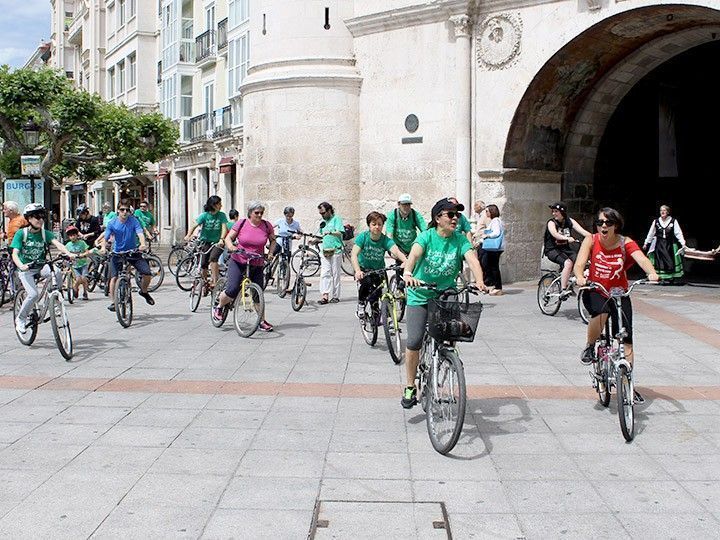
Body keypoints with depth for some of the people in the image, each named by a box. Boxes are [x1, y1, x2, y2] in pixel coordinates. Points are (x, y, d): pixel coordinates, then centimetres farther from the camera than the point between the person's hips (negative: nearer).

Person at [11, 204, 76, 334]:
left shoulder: (45, 233, 1)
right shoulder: (21, 234, -7)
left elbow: (57, 243, -15)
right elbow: (15, 253, -15)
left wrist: (68, 253, -36)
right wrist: (21, 266, -37)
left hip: (41, 267, 3)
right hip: (26, 269, -3)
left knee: (57, 272, -30)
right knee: (33, 294, -23)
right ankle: (20, 319, 2)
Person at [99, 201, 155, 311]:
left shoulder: (133, 220, -8)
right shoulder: (112, 223, -6)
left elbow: (140, 233, -20)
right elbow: (105, 237, -12)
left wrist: (142, 244, -41)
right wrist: (103, 247, -33)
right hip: (117, 254, 0)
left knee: (147, 273, -12)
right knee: (114, 277, -14)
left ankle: (144, 291, 17)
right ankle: (114, 302, 0)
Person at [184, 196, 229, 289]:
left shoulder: (222, 215, -4)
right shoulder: (204, 215, -6)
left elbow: (224, 228, -15)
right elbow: (194, 226, -12)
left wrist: (222, 239, -33)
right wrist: (188, 236, -30)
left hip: (217, 243, -1)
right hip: (205, 242, 1)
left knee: (213, 258, -28)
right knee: (203, 264, -2)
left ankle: (215, 281, -22)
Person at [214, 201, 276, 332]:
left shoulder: (266, 226, 0)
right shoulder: (241, 224, -5)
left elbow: (272, 240, 14)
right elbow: (228, 238, -1)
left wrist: (270, 252, -4)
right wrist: (232, 247, -21)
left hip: (257, 266, 2)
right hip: (238, 262, -2)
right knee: (232, 290, -13)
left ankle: (262, 321, 12)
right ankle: (218, 307, 16)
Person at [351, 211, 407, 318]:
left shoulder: (386, 240, -19)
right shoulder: (363, 237, -21)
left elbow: (396, 251, -38)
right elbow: (354, 255, -31)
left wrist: (405, 261, -60)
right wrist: (357, 271, -49)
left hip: (378, 269, 1)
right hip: (363, 268, -1)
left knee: (376, 294, -11)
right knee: (366, 282, -30)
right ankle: (361, 304, -5)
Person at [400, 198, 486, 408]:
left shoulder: (460, 239, -4)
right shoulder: (426, 237, -10)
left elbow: (472, 260, -19)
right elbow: (414, 255, -29)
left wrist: (479, 282, -39)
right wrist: (408, 274, -50)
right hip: (420, 296, -2)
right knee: (414, 342, -14)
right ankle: (410, 387, 4)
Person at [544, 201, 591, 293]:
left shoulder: (570, 221, 3)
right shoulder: (551, 223, -9)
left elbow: (582, 231, -10)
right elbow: (555, 234, -31)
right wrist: (567, 238, -50)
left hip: (566, 249, 5)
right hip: (552, 250, -5)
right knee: (568, 263, -31)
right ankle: (563, 291, -31)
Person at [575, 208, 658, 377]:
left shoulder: (625, 243, -11)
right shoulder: (591, 240, -10)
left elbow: (641, 258, -27)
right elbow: (579, 263, -22)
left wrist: (652, 273, -49)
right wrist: (580, 277, -45)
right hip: (595, 292, -1)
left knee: (626, 340, -3)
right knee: (601, 313, -35)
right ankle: (589, 347, -8)